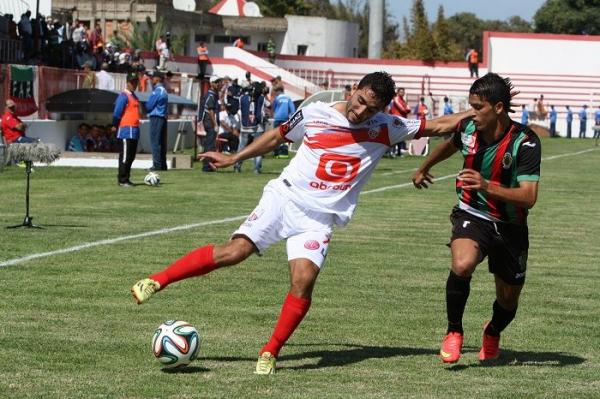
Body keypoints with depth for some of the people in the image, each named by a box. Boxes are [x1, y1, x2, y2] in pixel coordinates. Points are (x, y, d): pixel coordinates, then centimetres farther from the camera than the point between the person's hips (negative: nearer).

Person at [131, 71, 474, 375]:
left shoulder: (386, 128, -1)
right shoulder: (315, 114, -1)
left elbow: (437, 126, 4)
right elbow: (278, 136, 14)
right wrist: (233, 159, 16)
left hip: (320, 219, 0)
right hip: (285, 197, 0)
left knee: (303, 282, -21)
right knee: (234, 251, -16)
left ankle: (270, 353, -4)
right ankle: (156, 282, -8)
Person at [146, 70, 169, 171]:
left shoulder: (157, 91, -12)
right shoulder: (164, 91, 18)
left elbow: (149, 106, -13)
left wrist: (145, 106, 9)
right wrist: (148, 107, 12)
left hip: (156, 118, -10)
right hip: (163, 117, 10)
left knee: (155, 142, -9)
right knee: (162, 142, 10)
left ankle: (157, 164, -13)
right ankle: (163, 164, 12)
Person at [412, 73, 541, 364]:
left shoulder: (525, 142, -21)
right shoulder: (468, 128, -8)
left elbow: (528, 197, -27)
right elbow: (450, 145, 19)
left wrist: (487, 186, -41)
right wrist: (424, 168, 36)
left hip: (510, 227, -1)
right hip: (472, 216, 1)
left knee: (509, 300, 11)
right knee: (462, 264, -32)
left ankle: (493, 332, 48)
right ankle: (454, 332, -10)